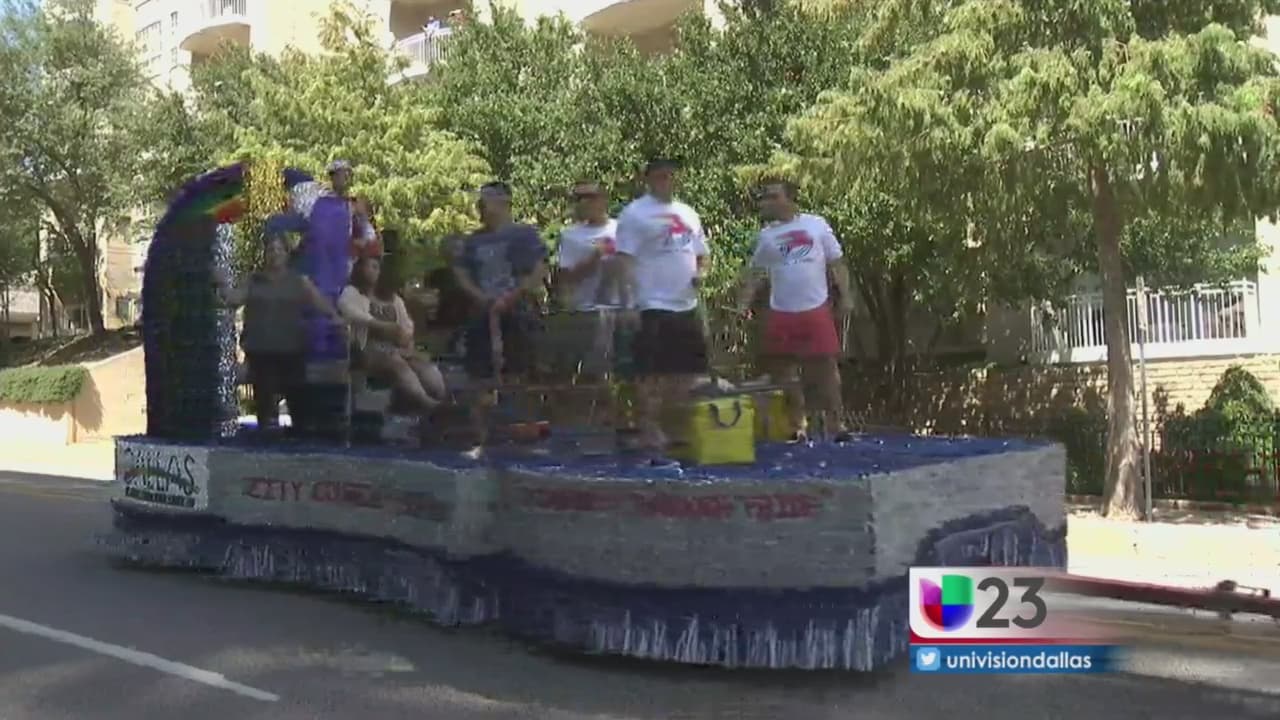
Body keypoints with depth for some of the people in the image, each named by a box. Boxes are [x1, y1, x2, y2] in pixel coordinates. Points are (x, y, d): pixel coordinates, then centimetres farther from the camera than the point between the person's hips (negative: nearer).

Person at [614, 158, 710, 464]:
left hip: (687, 306, 7)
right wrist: (628, 302, -19)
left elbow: (702, 253, 22)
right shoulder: (635, 213, -5)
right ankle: (651, 439, 0)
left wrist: (700, 273, 0)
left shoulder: (688, 213, 15)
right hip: (654, 307, -7)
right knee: (653, 376, -5)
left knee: (684, 374, 12)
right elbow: (625, 260, -11)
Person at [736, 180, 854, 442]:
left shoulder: (816, 225, 2)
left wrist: (845, 296, -2)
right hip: (781, 313, 2)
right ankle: (798, 425, 19)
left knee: (826, 366, 0)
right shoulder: (766, 235, 6)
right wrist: (743, 303, -5)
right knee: (785, 371, 7)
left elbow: (837, 262, 6)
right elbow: (754, 272, 9)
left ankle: (835, 422, 12)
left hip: (816, 310, -2)